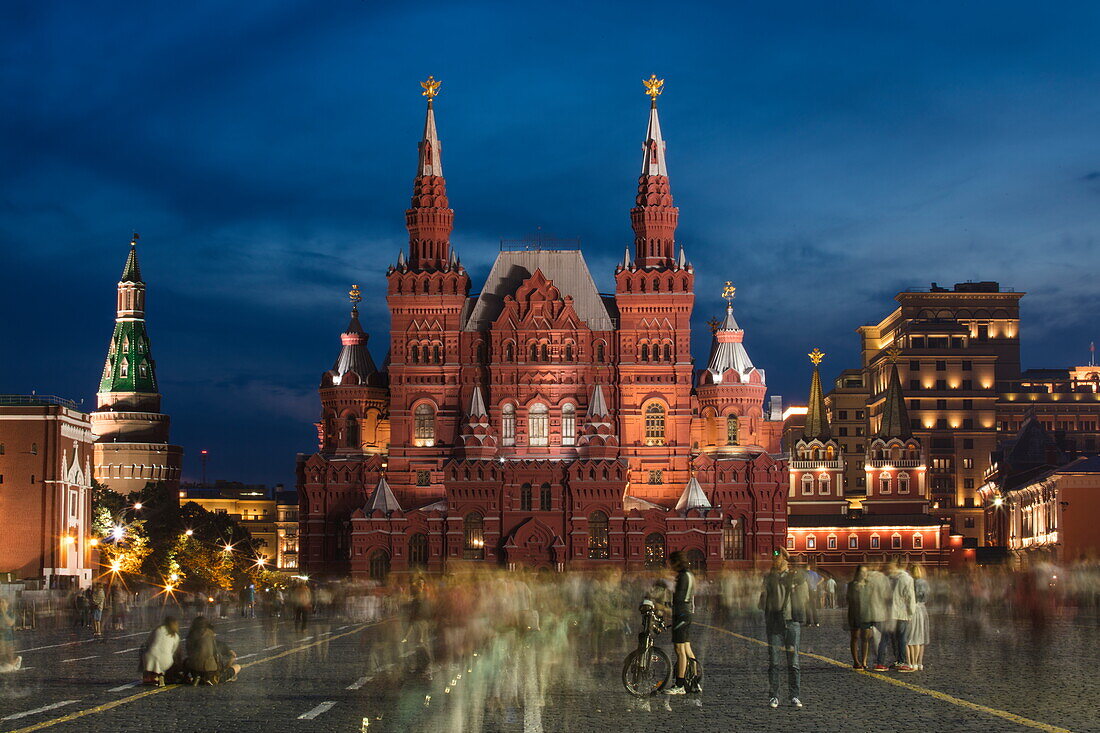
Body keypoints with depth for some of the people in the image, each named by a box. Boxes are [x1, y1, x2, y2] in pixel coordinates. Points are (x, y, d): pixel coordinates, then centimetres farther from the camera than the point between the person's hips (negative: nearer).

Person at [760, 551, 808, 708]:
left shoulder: (798, 577, 5)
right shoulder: (769, 577, 11)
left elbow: (804, 600, 8)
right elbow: (763, 600, 18)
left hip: (792, 621, -2)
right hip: (773, 622, 2)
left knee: (793, 661, -1)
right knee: (773, 661, 1)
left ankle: (795, 696, 5)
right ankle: (773, 696, 6)